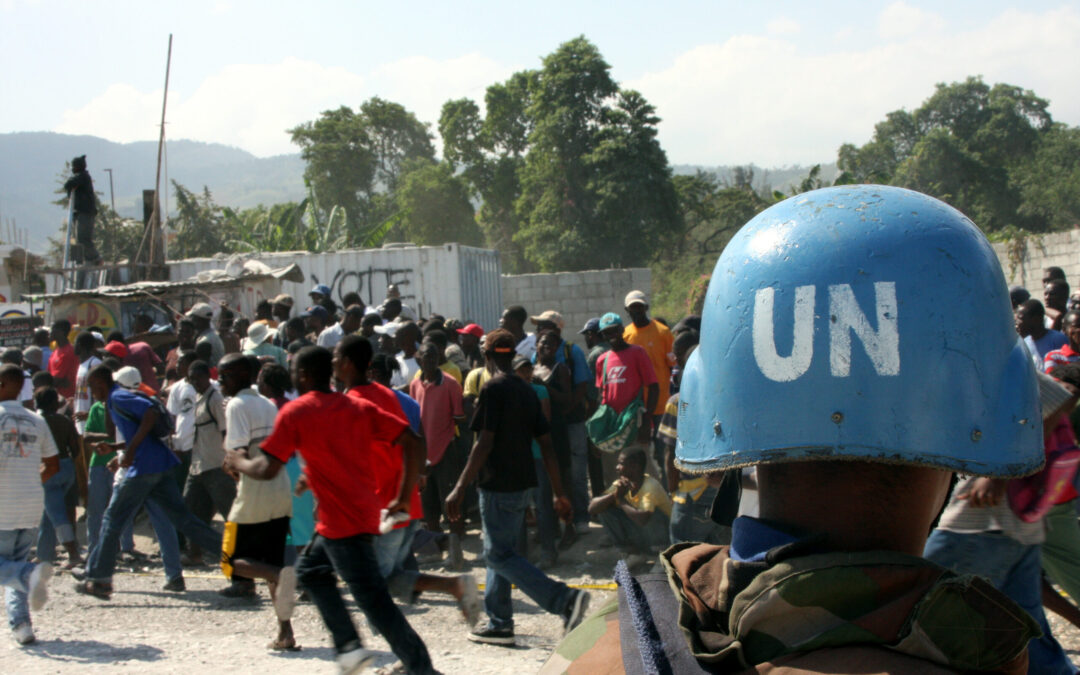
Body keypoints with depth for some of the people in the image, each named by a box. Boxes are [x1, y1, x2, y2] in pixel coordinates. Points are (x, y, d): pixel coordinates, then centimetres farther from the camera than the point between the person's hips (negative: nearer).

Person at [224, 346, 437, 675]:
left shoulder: (295, 412, -6)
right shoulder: (359, 407, 10)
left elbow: (267, 470, -10)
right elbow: (413, 444, 2)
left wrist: (238, 463, 12)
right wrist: (404, 497, 9)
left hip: (342, 522, -8)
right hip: (363, 513, 8)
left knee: (373, 598, -8)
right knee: (310, 569, 25)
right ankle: (349, 645, 19)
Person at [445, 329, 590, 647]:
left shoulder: (493, 389, -13)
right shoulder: (526, 390, 11)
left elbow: (484, 443, -19)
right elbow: (546, 445, 10)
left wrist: (460, 488, -18)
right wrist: (559, 493, 13)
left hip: (499, 486, -9)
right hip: (522, 485, 9)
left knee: (500, 555, -6)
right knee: (499, 553, 17)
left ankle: (566, 600, -19)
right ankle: (499, 623, 20)